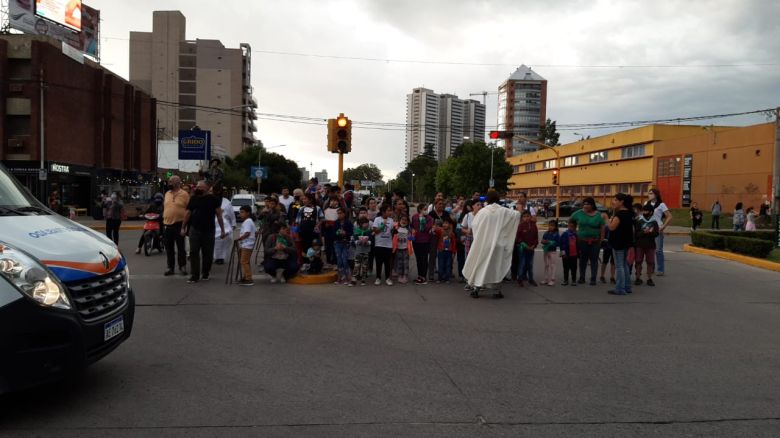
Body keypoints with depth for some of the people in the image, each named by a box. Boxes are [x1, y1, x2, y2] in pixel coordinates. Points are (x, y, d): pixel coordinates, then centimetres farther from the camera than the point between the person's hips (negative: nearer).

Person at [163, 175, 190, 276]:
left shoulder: (184, 194, -6)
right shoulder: (167, 194, 11)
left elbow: (189, 209, -7)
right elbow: (164, 207, 19)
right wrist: (164, 219, 14)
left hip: (179, 225, -5)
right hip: (168, 225, 5)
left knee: (181, 247, 4)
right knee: (169, 248, 9)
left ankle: (182, 266, 14)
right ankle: (170, 267, 17)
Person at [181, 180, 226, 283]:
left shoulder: (214, 199, -2)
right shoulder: (193, 199, 8)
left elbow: (219, 215, -2)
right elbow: (188, 214, 13)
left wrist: (222, 230, -6)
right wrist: (183, 227, 10)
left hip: (209, 231, -2)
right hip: (194, 230, 2)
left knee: (208, 254, 6)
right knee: (193, 253, -4)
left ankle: (205, 274, 21)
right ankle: (194, 276, -1)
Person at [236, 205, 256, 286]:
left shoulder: (247, 222, -15)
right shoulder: (250, 221, 17)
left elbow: (247, 233, -26)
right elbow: (255, 231, 21)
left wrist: (238, 238, -23)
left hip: (246, 245, -11)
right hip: (246, 245, 11)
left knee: (244, 262, -10)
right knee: (246, 262, 16)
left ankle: (248, 279, -10)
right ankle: (245, 278, 24)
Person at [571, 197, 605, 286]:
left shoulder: (598, 215, -2)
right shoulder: (579, 213, -1)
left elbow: (602, 228, 0)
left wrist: (601, 240, -5)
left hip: (595, 241, -1)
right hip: (582, 241, 1)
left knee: (594, 260, 3)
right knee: (583, 259, 9)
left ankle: (593, 279, 10)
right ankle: (582, 278, 20)